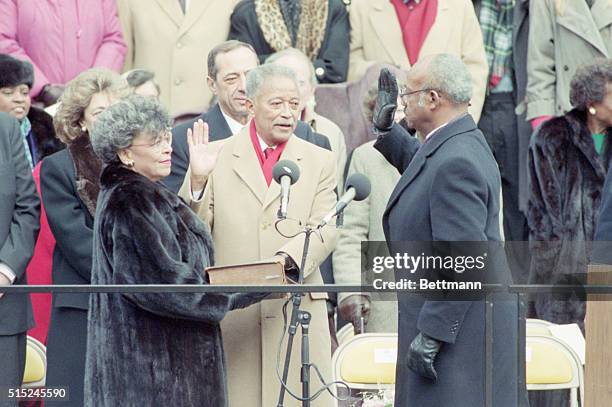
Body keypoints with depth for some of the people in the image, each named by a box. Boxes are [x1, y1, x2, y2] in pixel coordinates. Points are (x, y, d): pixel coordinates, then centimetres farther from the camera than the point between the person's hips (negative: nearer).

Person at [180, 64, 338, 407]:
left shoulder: (320, 162, 11)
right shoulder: (216, 157, 8)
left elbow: (324, 231, -1)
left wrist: (286, 259, -21)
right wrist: (198, 180, -14)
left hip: (297, 312, 1)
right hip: (229, 312, -1)